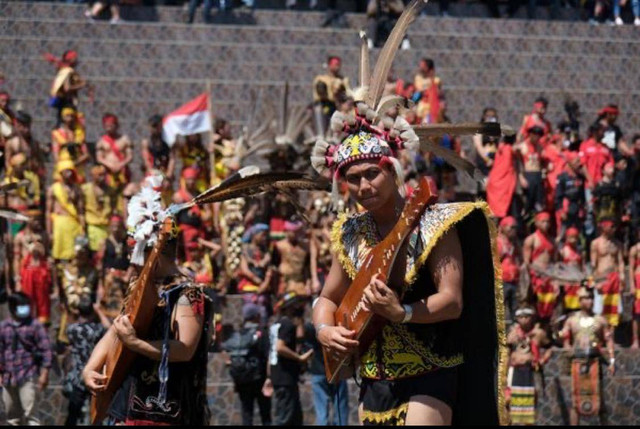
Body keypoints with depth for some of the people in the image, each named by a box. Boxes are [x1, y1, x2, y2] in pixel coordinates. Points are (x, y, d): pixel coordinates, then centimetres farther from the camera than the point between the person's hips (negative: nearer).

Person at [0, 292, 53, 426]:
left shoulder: (34, 325, -4)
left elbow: (46, 350, -5)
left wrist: (44, 373, -11)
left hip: (28, 377, -5)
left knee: (30, 414, -11)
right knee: (12, 415, 13)